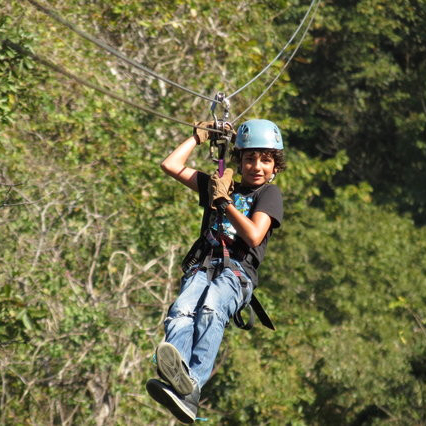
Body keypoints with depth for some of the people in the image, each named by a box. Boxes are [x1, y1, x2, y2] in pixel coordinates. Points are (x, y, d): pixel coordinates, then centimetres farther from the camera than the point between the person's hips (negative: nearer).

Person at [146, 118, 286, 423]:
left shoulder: (269, 194, 16)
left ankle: (192, 384, -64)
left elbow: (254, 236, -1)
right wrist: (200, 136, 36)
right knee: (182, 311, -33)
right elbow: (171, 165, 30)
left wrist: (225, 202, 5)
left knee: (211, 309, -39)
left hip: (238, 270, -4)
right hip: (203, 265, 4)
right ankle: (177, 376, -63)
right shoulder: (218, 185, 31)